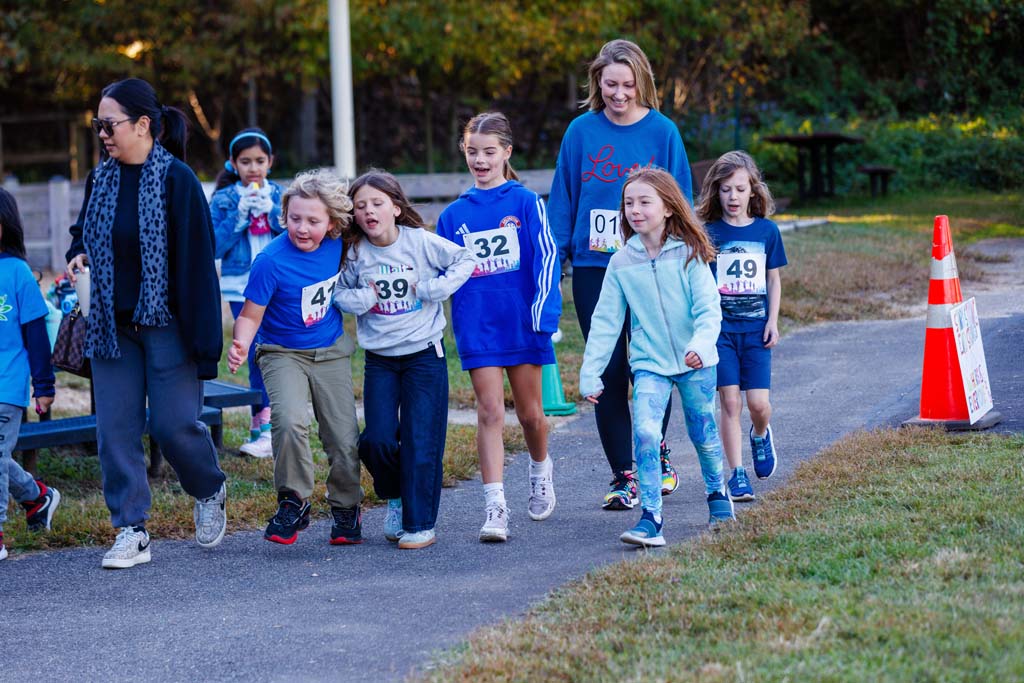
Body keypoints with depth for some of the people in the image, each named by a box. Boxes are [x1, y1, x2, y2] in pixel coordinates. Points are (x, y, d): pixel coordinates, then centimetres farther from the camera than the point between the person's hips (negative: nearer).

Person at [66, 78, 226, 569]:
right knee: (116, 429, 2)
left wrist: (201, 336, -16)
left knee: (173, 424, -5)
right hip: (112, 323, 6)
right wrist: (78, 254, -1)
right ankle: (131, 532, 9)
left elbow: (196, 258, -13)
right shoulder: (100, 179, 6)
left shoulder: (176, 179, -12)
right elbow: (83, 229, 24)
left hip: (165, 324, -6)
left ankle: (209, 493, 25)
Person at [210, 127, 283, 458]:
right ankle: (265, 425, 1)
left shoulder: (280, 196, 8)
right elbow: (215, 247, -3)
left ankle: (264, 424, 3)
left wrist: (273, 213, -12)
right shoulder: (223, 199, 5)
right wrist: (239, 216, -12)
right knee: (257, 355, -5)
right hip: (242, 286, -1)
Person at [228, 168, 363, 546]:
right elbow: (250, 316, -19)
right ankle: (294, 502, -9)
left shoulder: (337, 244, -9)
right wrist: (240, 345, -35)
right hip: (284, 354, -4)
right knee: (290, 422, -29)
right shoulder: (271, 261, -23)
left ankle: (346, 509, 26)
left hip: (332, 352, 4)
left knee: (345, 441, 2)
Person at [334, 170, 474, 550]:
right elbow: (339, 293, 7)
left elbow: (465, 261, -2)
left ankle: (420, 524, 4)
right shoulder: (355, 253, -2)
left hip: (424, 355, -2)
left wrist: (433, 288, -13)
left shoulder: (420, 241, -8)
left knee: (421, 442, -4)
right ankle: (395, 497, 24)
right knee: (377, 440, -5)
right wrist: (360, 299, -13)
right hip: (379, 361, 2)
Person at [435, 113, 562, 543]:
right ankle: (494, 507, -8)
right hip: (477, 328, 1)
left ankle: (540, 470, 40)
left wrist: (543, 314, -11)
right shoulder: (454, 215, 7)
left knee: (529, 413, 10)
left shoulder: (526, 204, -1)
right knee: (489, 413, -6)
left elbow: (546, 257, -4)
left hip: (521, 324, -1)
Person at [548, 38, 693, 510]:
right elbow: (562, 201, 6)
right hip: (593, 269, 1)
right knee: (609, 374, 2)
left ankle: (656, 451, 28)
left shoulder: (662, 132, -1)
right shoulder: (582, 131, 2)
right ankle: (623, 477, 11)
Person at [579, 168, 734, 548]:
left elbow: (708, 308, -13)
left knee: (704, 434, 13)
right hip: (649, 364, 1)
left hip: (695, 363, -1)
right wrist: (590, 373, -1)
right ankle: (651, 519, -15)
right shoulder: (621, 263, -1)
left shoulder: (688, 254, -8)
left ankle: (717, 493, 41)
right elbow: (605, 322, 3)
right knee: (644, 433, -18)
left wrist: (701, 344, -32)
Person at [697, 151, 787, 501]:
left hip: (755, 327, 1)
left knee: (759, 403, -4)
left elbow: (773, 279, 11)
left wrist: (773, 321, 3)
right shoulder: (708, 233, -1)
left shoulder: (767, 230, 4)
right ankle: (737, 474, 4)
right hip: (720, 327, -1)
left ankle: (760, 435, 31)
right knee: (730, 401, -4)